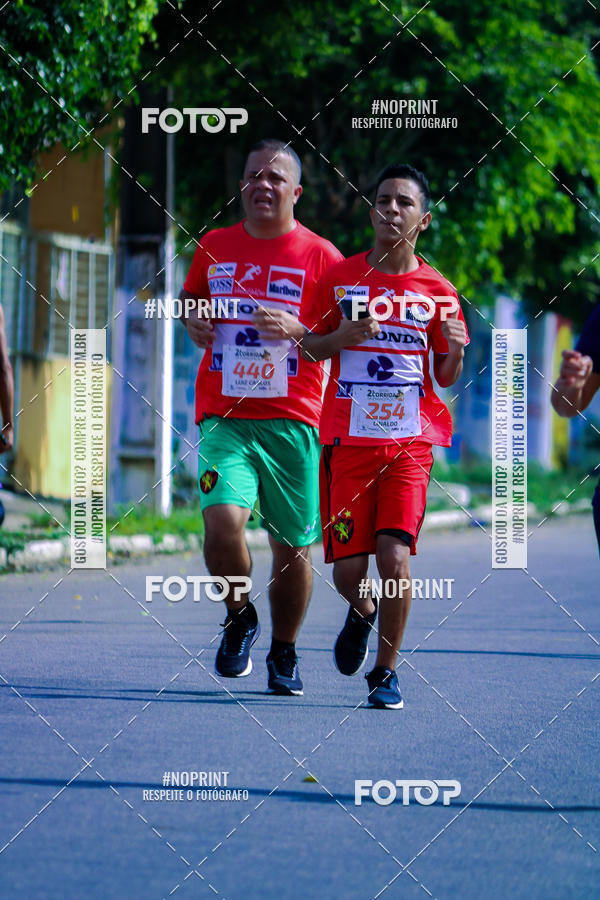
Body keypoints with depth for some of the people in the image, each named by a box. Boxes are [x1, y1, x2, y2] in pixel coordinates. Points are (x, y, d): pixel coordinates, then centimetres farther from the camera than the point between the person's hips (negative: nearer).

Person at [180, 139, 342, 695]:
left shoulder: (320, 255, 2)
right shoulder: (215, 247, 10)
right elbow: (191, 299, 28)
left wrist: (297, 330, -15)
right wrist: (194, 323, 5)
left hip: (292, 420, -1)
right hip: (225, 418, 1)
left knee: (293, 546, 4)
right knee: (223, 521, -21)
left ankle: (284, 654, 27)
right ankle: (239, 618, 7)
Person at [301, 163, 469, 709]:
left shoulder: (437, 291, 4)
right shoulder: (340, 278, 4)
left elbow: (447, 378, 10)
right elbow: (307, 347, 9)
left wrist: (455, 351, -12)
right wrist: (343, 336, -10)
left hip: (409, 442, -1)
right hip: (347, 439, 1)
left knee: (394, 556, -16)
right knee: (347, 570, -2)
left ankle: (387, 670, 2)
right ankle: (362, 613, 35)